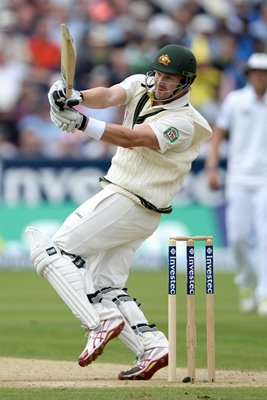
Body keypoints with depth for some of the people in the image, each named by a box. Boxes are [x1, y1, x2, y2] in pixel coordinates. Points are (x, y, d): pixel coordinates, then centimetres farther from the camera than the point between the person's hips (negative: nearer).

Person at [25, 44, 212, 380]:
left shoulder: (182, 123, -16)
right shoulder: (142, 86, 7)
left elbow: (130, 138, -29)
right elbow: (110, 95, -10)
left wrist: (82, 124, -43)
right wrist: (77, 98, -33)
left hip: (125, 204, -9)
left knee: (51, 252, -11)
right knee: (104, 286, 10)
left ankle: (103, 320, -22)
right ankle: (153, 347, 2)